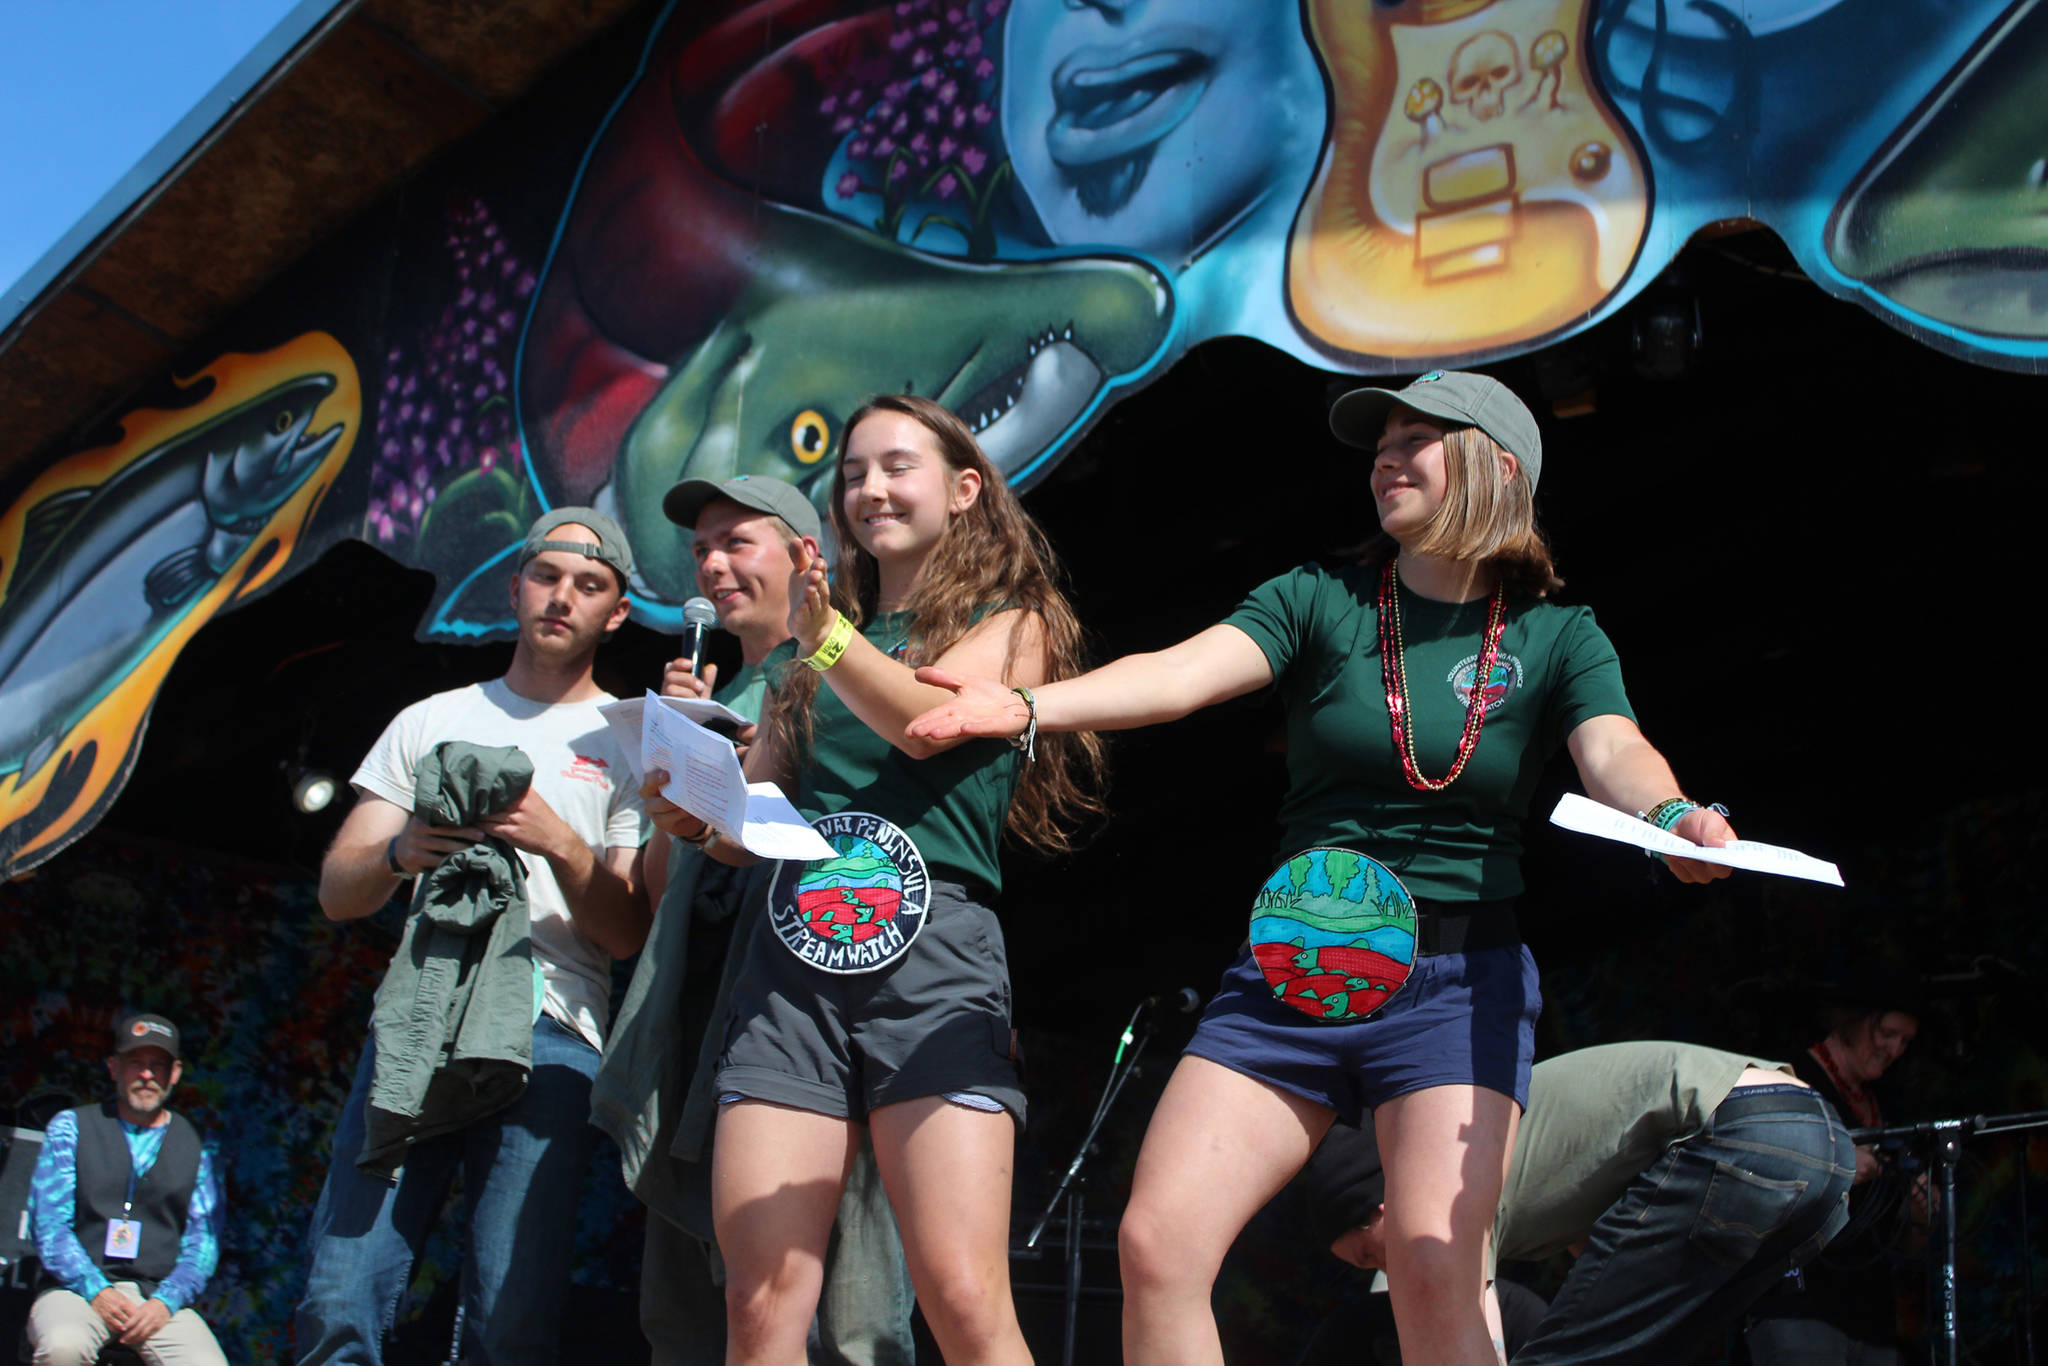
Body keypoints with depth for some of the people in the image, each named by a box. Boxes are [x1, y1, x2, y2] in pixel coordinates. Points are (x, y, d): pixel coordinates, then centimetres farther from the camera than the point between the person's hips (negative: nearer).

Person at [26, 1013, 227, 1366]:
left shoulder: (198, 1148, 14)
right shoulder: (70, 1128, 12)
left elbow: (203, 1242, 9)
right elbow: (49, 1224, 3)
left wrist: (164, 1303, -10)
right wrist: (95, 1291, -12)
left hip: (160, 1297, 1)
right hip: (75, 1290, -1)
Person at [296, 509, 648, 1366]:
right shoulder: (430, 722, 22)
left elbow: (627, 932, 5)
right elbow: (338, 892, 16)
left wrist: (558, 842, -12)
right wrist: (401, 852, -6)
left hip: (549, 1033, -2)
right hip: (415, 1015, 2)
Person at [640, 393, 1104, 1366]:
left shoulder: (1010, 623, 12)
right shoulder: (803, 654, 25)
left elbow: (925, 719, -9)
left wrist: (830, 634, -26)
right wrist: (694, 818, 1)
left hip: (936, 964, -4)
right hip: (790, 965, 4)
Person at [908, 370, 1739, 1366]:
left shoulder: (1555, 637, 5)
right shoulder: (1319, 600, 5)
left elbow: (1615, 754, -13)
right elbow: (1182, 673, -10)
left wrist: (1672, 818, -37)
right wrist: (1027, 705, -28)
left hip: (1458, 980, -2)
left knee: (1434, 1269, -20)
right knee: (1157, 1243, -8)